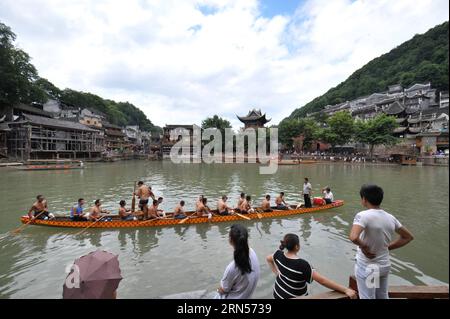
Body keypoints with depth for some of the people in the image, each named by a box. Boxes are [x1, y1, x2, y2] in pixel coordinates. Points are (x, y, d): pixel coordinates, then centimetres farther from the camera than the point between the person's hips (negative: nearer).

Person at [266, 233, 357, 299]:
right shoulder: (301, 264, -34)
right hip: (293, 297, -6)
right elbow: (322, 280, -33)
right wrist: (346, 290, -28)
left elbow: (268, 259, 7)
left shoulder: (279, 255, -14)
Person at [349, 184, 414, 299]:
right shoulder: (390, 218, -3)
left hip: (366, 267, -6)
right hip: (385, 266, 6)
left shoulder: (363, 215, -24)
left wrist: (363, 246, -19)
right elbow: (408, 237, 11)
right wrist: (388, 247, 7)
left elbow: (353, 237, -39)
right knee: (383, 297, 24)